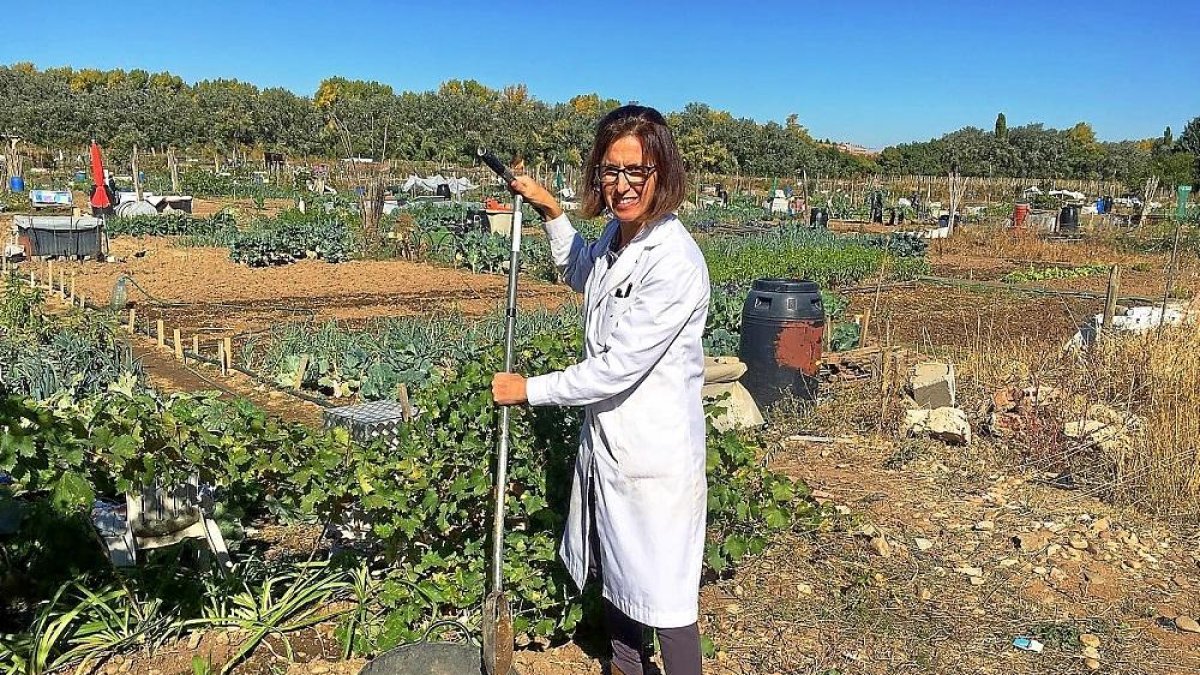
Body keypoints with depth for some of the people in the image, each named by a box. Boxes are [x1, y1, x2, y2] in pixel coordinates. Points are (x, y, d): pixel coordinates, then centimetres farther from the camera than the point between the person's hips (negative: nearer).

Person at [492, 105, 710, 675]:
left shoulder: (674, 262, -26)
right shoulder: (616, 233, 1)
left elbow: (619, 367, -25)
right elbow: (580, 274, 26)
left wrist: (530, 389, -13)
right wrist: (551, 211, 14)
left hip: (653, 447, -9)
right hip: (606, 434, 9)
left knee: (662, 592, 6)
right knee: (614, 574, 25)